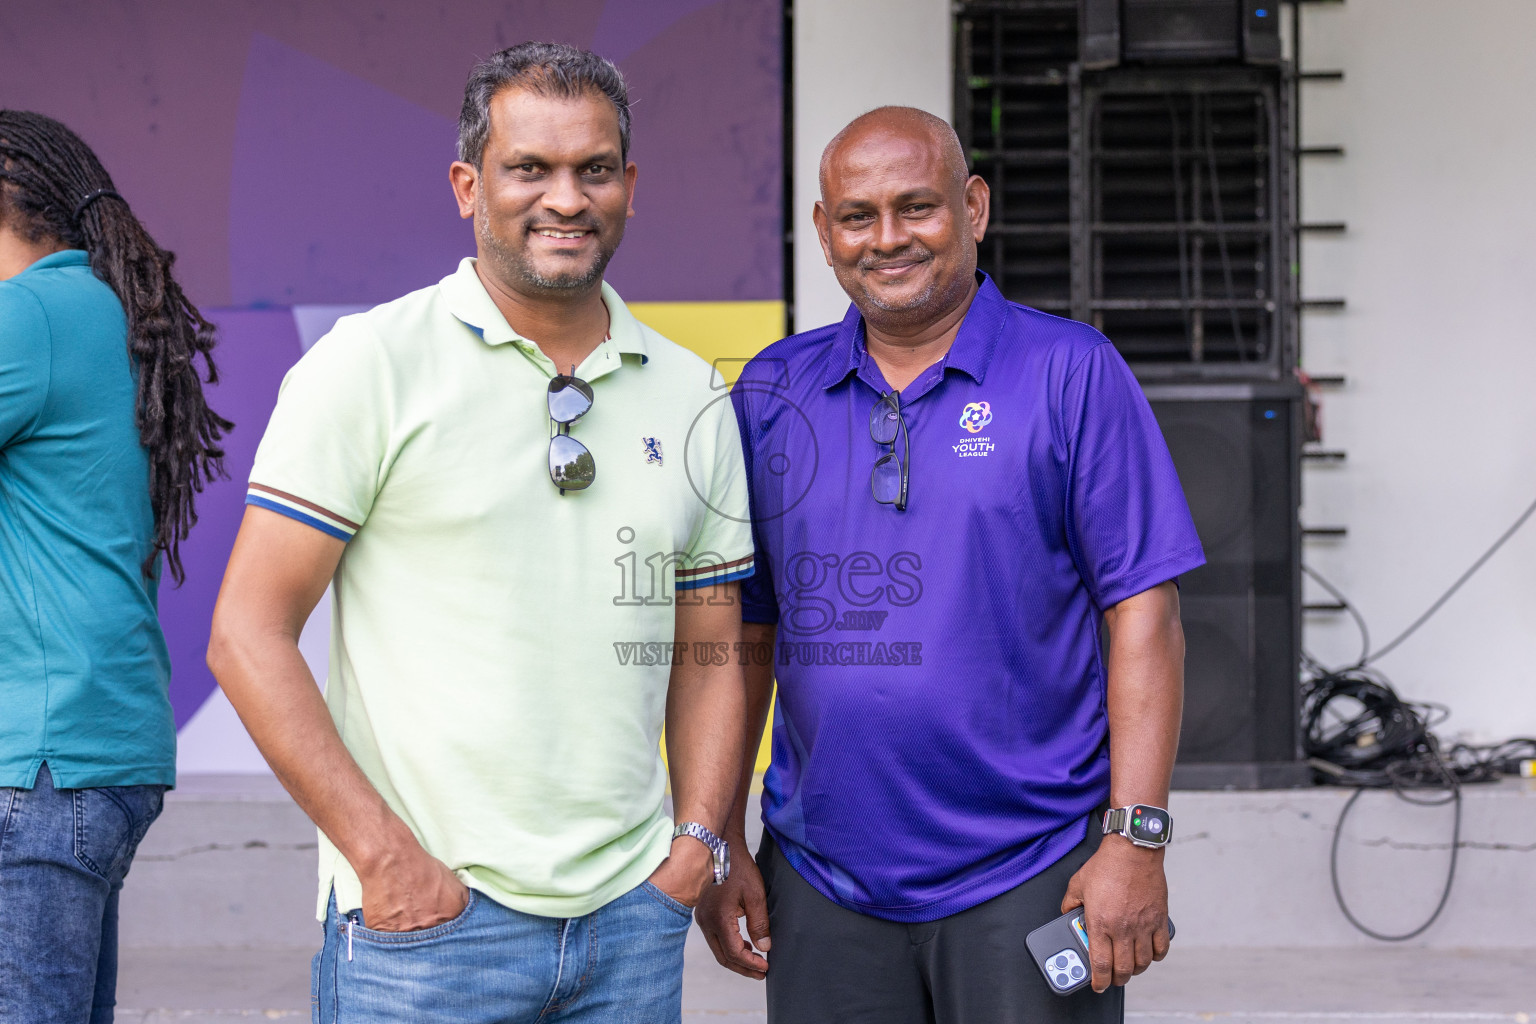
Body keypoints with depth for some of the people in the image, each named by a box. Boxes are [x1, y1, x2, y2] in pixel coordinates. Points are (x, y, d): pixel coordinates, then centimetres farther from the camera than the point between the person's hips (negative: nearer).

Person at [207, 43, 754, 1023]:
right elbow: (248, 634, -7)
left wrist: (695, 845, 2)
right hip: (424, 910, -4)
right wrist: (384, 854, -13)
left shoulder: (693, 399, 11)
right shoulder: (372, 363, -3)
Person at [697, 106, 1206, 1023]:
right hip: (821, 882, 3)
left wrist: (1136, 842, -12)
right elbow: (741, 631, 11)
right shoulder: (774, 391, 9)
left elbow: (1143, 615, -5)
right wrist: (719, 840, 6)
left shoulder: (1072, 373, -1)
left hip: (1026, 877, -3)